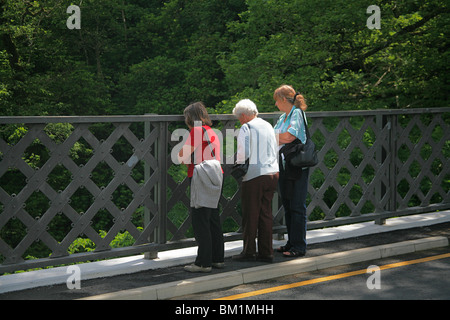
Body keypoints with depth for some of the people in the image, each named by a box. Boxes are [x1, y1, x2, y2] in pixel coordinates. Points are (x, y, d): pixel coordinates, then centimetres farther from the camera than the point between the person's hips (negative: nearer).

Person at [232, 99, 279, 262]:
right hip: (272, 174, 7)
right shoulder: (268, 126, 14)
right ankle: (266, 252, 12)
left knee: (250, 215, 2)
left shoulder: (246, 128, -8)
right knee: (266, 214, 11)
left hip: (254, 175, -7)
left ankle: (249, 251, 7)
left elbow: (243, 153, -12)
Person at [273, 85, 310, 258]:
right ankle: (291, 242, 20)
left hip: (297, 167, -9)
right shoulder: (283, 117, 17)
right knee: (287, 206, 12)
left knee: (297, 206, -5)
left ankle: (299, 246, -2)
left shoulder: (297, 113, -9)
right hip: (284, 166, 9)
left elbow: (288, 136, -18)